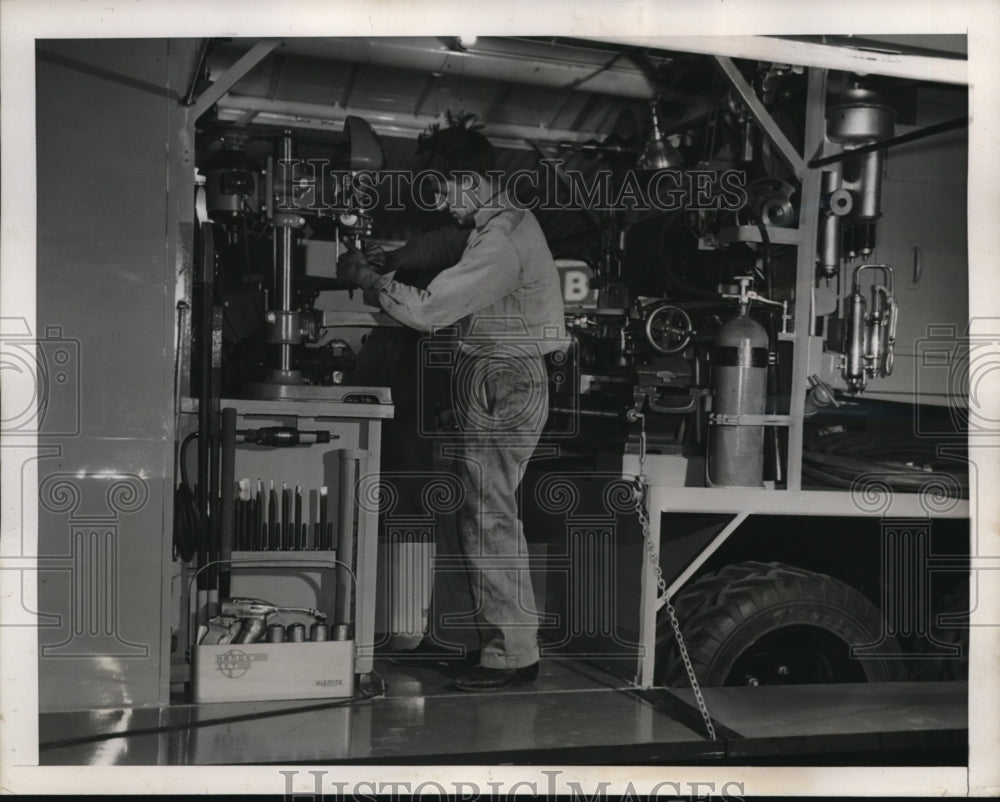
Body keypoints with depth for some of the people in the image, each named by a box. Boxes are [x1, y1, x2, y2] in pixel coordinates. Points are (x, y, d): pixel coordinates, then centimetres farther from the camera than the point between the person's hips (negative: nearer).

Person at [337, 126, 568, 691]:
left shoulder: (501, 241, -20)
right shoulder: (511, 221, 14)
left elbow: (428, 311, -22)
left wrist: (368, 278, -8)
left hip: (502, 384, -11)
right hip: (506, 381, 11)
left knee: (490, 518, -6)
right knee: (488, 514, 14)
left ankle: (513, 654, 2)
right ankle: (507, 642, 22)